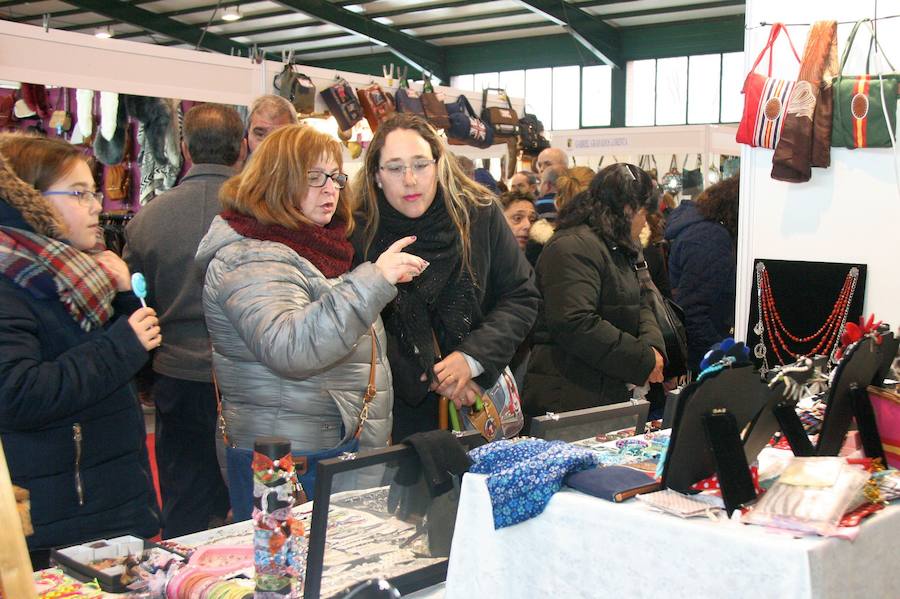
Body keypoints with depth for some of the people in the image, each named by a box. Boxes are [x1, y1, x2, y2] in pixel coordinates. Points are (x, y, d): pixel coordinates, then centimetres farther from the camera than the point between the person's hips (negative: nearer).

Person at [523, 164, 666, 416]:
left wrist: (653, 346, -4)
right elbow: (575, 325, -27)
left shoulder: (615, 251, 19)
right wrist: (643, 360, -20)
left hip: (609, 394, 10)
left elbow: (640, 306, 20)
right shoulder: (573, 248, -16)